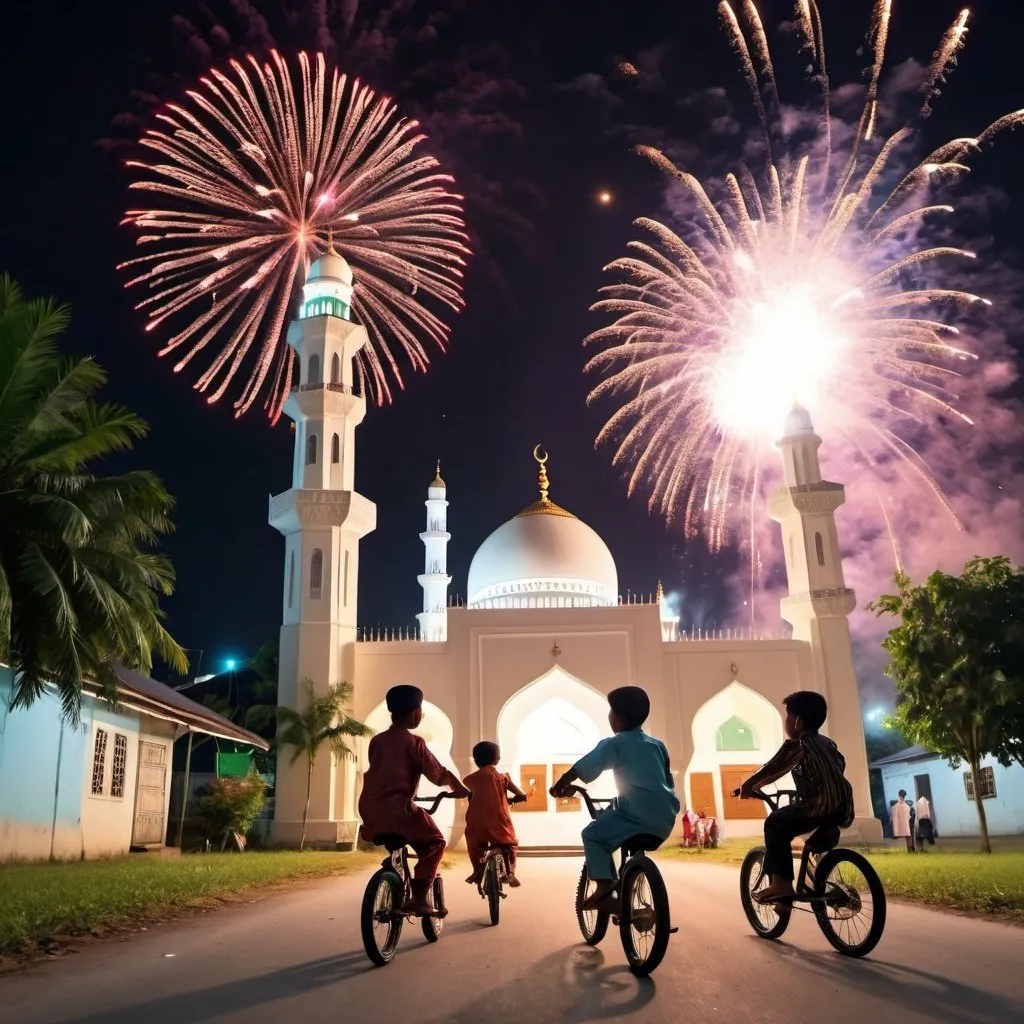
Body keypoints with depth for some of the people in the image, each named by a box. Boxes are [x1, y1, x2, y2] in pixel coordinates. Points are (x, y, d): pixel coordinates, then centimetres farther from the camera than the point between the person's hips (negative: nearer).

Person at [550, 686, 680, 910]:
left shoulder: (613, 744, 3)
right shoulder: (657, 745, 20)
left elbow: (582, 768, -1)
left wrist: (559, 786, 10)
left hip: (638, 815, -7)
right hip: (665, 818, 7)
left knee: (592, 835, 7)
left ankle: (604, 884, -9)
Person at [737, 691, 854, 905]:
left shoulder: (796, 744, -2)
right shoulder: (827, 743, 23)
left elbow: (771, 769, -8)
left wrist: (748, 787, 4)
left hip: (822, 806, -10)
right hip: (843, 808, 10)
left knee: (776, 822, -13)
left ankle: (781, 883, -22)